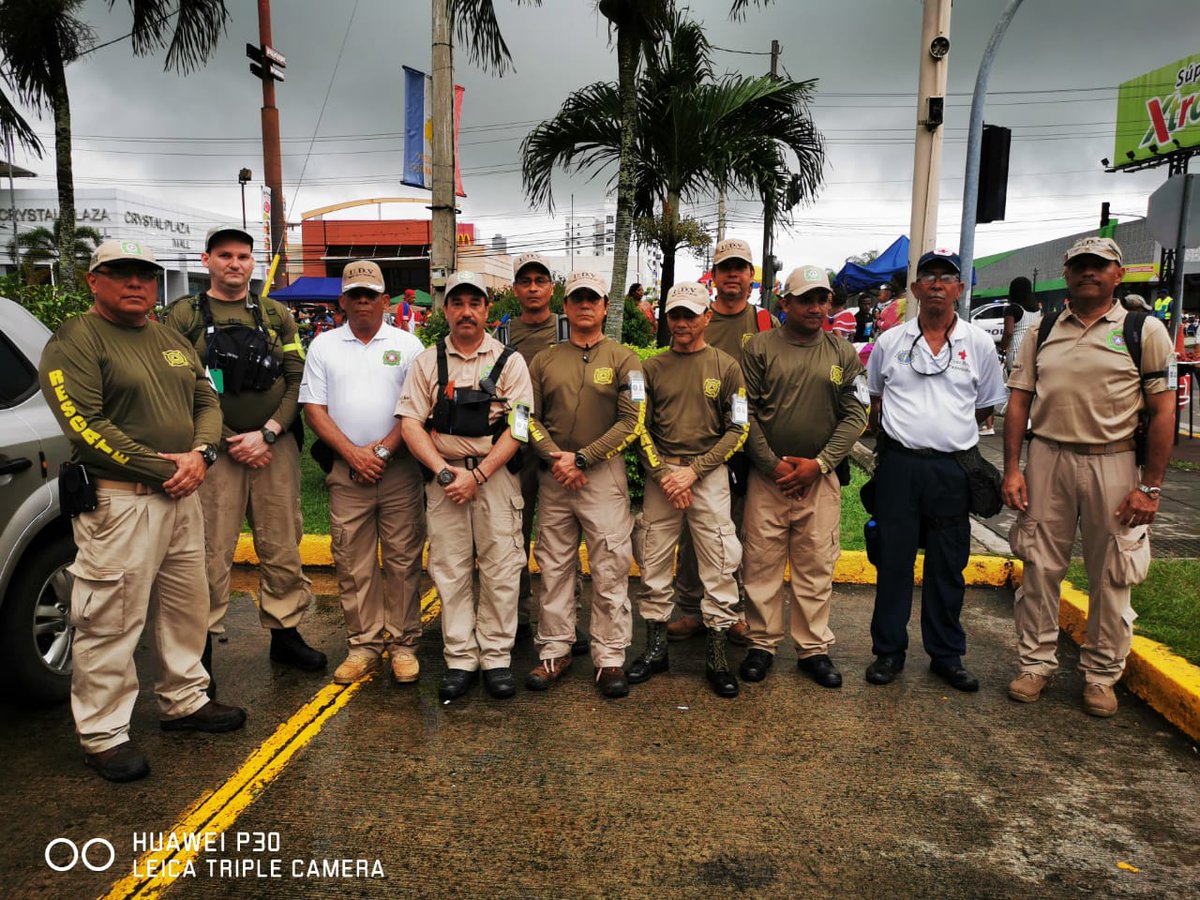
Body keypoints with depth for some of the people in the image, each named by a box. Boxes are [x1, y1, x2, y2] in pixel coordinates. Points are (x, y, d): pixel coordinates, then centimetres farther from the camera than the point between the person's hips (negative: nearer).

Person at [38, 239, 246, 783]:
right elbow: (86, 427, -16)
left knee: (186, 608, 16)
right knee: (110, 622, 0)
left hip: (181, 497, 8)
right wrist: (161, 468, -17)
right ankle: (103, 734, 14)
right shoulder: (74, 341, -7)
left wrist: (200, 454, -7)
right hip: (117, 503, -7)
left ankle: (183, 702, 33)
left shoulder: (173, 340, 16)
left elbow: (207, 401, 13)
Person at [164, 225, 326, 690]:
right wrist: (229, 441, -11)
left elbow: (297, 380, 4)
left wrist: (267, 432, -9)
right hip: (215, 450, -2)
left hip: (276, 448, 3)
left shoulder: (276, 315, 11)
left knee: (283, 548, 8)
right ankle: (201, 647, 12)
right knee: (211, 555, -1)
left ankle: (285, 633, 23)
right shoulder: (185, 315, 4)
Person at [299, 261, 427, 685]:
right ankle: (363, 645, 17)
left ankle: (403, 644, 13)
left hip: (400, 469, -1)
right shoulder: (323, 346, 10)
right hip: (346, 472, 2)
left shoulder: (407, 344, 6)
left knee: (402, 560, 2)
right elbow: (314, 408, 4)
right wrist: (353, 453, -7)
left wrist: (382, 449, -11)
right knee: (352, 563, 5)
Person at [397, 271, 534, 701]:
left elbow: (517, 429, -4)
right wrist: (443, 471, -11)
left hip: (496, 475, -1)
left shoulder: (509, 361, 3)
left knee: (501, 569, 1)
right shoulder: (427, 361, 9)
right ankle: (459, 660, 16)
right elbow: (410, 422, 2)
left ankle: (496, 658, 13)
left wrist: (477, 474, -13)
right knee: (449, 570, 5)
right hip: (443, 476, 2)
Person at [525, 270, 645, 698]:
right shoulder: (544, 360, 11)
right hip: (553, 475, 3)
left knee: (610, 570, -2)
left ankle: (610, 658, 8)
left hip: (604, 474, -3)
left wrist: (581, 458, -12)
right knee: (553, 567, 8)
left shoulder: (623, 359, 3)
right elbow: (530, 417, 7)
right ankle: (554, 651, 19)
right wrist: (555, 457, -10)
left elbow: (631, 422, -5)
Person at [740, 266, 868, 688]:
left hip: (821, 478, 2)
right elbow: (746, 413, -2)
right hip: (768, 475, -1)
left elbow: (855, 415, 3)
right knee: (762, 565, 4)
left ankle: (814, 649, 21)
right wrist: (773, 463, -9)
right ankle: (762, 644, 19)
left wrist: (819, 463, -8)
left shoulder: (844, 353, 8)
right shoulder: (760, 347, 1)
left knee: (817, 568, 7)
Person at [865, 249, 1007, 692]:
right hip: (899, 464, 0)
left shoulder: (979, 344, 5)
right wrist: (897, 435, 8)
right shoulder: (889, 341, 6)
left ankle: (947, 654, 23)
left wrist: (950, 430, 5)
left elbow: (984, 407, 13)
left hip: (952, 468, 1)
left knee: (948, 566, 9)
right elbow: (875, 403, 15)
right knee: (893, 561, 5)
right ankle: (888, 651, 18)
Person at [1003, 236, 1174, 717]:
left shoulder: (1145, 330, 0)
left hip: (1112, 464, -2)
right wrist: (1011, 470, -1)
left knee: (1111, 576, 7)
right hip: (1046, 460, 2)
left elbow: (1163, 411, -3)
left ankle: (1101, 674, 24)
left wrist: (1150, 487, -7)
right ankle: (1036, 663, 23)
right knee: (1040, 568, 8)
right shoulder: (1042, 331, 7)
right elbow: (1019, 403, 7)